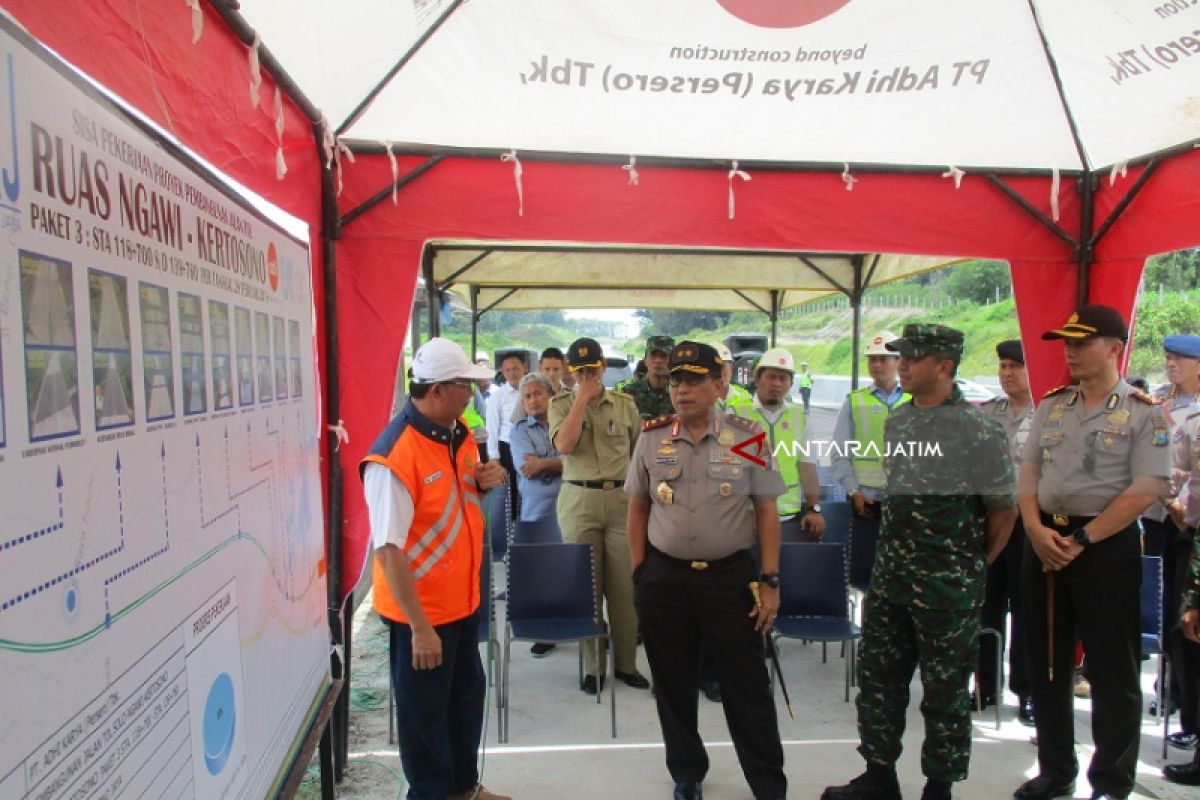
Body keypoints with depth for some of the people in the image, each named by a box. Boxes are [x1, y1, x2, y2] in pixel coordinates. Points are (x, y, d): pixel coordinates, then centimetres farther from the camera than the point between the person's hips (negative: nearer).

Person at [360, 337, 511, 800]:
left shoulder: (458, 432, 0)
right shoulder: (394, 457, -26)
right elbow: (389, 549, -26)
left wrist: (483, 481, -6)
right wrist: (419, 626, -25)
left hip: (463, 599, 9)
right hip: (420, 610, -8)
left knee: (467, 695, 24)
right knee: (425, 711, 12)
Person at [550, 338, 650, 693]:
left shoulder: (625, 404, 7)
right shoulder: (561, 404, 2)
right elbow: (564, 445, -16)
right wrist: (582, 397, -13)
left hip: (622, 499, 1)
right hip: (579, 500, -1)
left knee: (624, 586, 5)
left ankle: (626, 663, 20)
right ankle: (592, 666, 18)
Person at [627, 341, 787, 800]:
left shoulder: (747, 438, -3)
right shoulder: (651, 439, 2)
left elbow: (766, 512, -1)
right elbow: (638, 509, 9)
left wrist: (770, 581, -4)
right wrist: (639, 573, 5)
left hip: (731, 577, -2)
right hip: (663, 578, 2)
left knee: (747, 686, 6)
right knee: (673, 685, 14)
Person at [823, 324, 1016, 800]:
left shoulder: (977, 429, -12)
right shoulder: (896, 420, 8)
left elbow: (1004, 507, -6)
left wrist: (972, 564, 3)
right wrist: (898, 551, 16)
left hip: (947, 584, -7)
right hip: (890, 573, 7)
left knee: (945, 689, 7)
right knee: (877, 676, 13)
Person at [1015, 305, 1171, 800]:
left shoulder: (1145, 413, -6)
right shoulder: (1051, 406, 10)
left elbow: (1145, 490, -13)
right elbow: (1027, 473, 9)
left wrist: (1081, 540, -15)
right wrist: (1037, 531, -7)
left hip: (1107, 547, -5)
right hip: (1045, 543, 5)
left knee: (1112, 671, 4)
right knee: (1046, 664, 13)